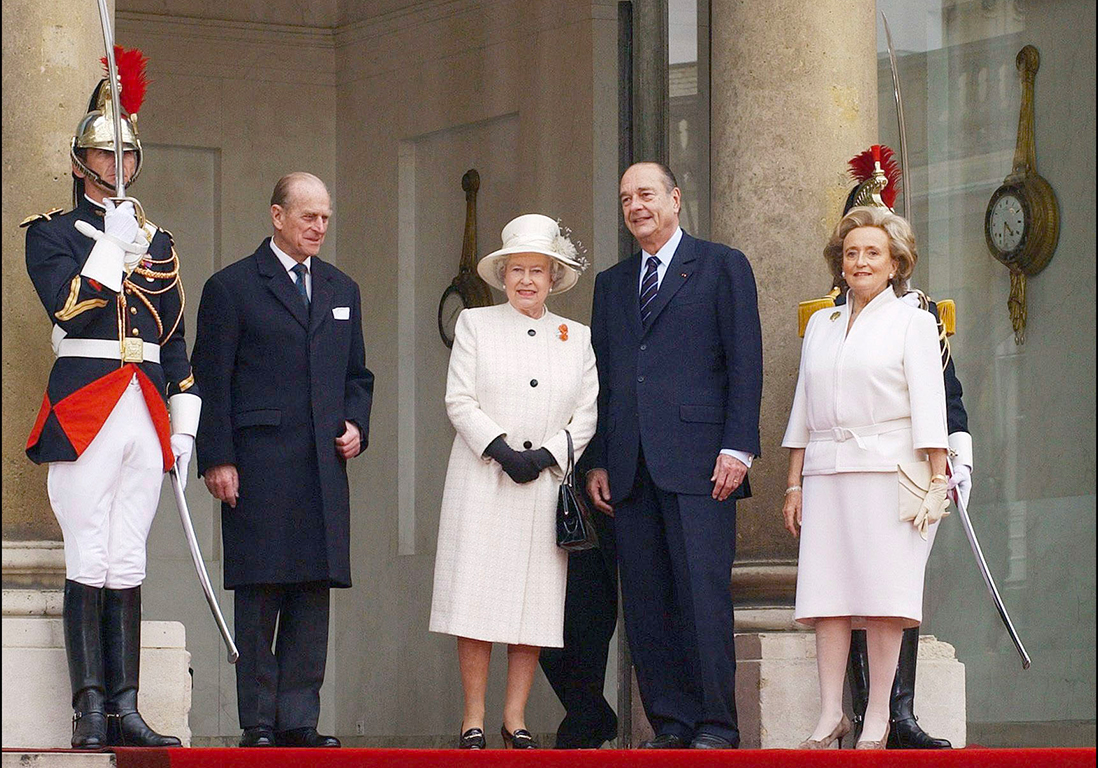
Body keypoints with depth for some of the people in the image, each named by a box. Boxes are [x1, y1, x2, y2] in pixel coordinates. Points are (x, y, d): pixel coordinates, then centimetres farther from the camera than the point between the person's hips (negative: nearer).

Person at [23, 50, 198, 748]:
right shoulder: (52, 232, 3)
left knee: (128, 565, 4)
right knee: (89, 563, -7)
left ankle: (125, 709, 4)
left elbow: (176, 342, 18)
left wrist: (184, 427, 12)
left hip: (146, 413, 5)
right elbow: (69, 309, -14)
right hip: (83, 410, -5)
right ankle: (90, 711, -6)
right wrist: (115, 243, -13)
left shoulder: (158, 241, 18)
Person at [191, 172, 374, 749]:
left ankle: (299, 719, 6)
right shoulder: (231, 287, 2)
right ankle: (258, 721, 0)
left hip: (324, 466, 5)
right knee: (259, 597, -4)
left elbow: (357, 374, 26)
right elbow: (211, 380, -2)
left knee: (314, 597, 3)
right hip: (258, 464, -5)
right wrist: (217, 458, -10)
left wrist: (355, 424, 6)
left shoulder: (342, 291, 19)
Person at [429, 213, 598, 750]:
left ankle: (515, 719, 5)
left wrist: (545, 455, -9)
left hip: (548, 485, 2)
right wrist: (502, 450, -13)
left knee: (536, 601, -1)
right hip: (482, 483, -2)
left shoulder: (577, 338, 13)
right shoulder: (475, 324, 8)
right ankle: (473, 721, -1)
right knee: (477, 599, -5)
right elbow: (460, 401, 0)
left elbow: (588, 414, 7)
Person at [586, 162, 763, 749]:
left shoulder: (721, 266, 6)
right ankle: (670, 723, 6)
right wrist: (598, 462, 11)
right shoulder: (611, 284, 22)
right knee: (645, 605, 2)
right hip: (631, 469, 5)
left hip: (697, 460, -5)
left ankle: (716, 724, -6)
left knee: (703, 595, -9)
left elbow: (745, 362, 0)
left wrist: (737, 447, -10)